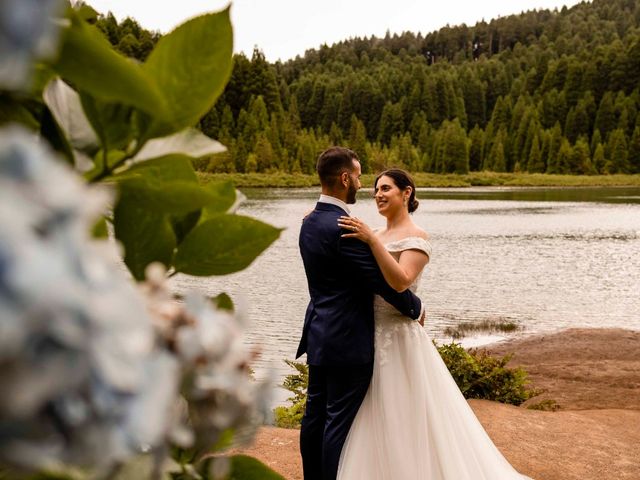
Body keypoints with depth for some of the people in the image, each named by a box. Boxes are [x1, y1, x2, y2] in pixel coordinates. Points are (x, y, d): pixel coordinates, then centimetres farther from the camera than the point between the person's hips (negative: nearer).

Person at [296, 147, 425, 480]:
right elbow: (382, 280, -17)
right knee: (340, 421, 0)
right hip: (347, 340, -9)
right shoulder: (344, 228, -21)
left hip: (319, 335, 9)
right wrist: (416, 308, -2)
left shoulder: (310, 222, 8)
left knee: (315, 415, 15)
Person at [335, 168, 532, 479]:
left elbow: (400, 281, -26)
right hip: (372, 337, 8)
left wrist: (371, 240, -30)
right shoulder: (376, 236, 12)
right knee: (377, 425, 15)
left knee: (403, 423, 1)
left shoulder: (416, 238, -11)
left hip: (398, 339, -8)